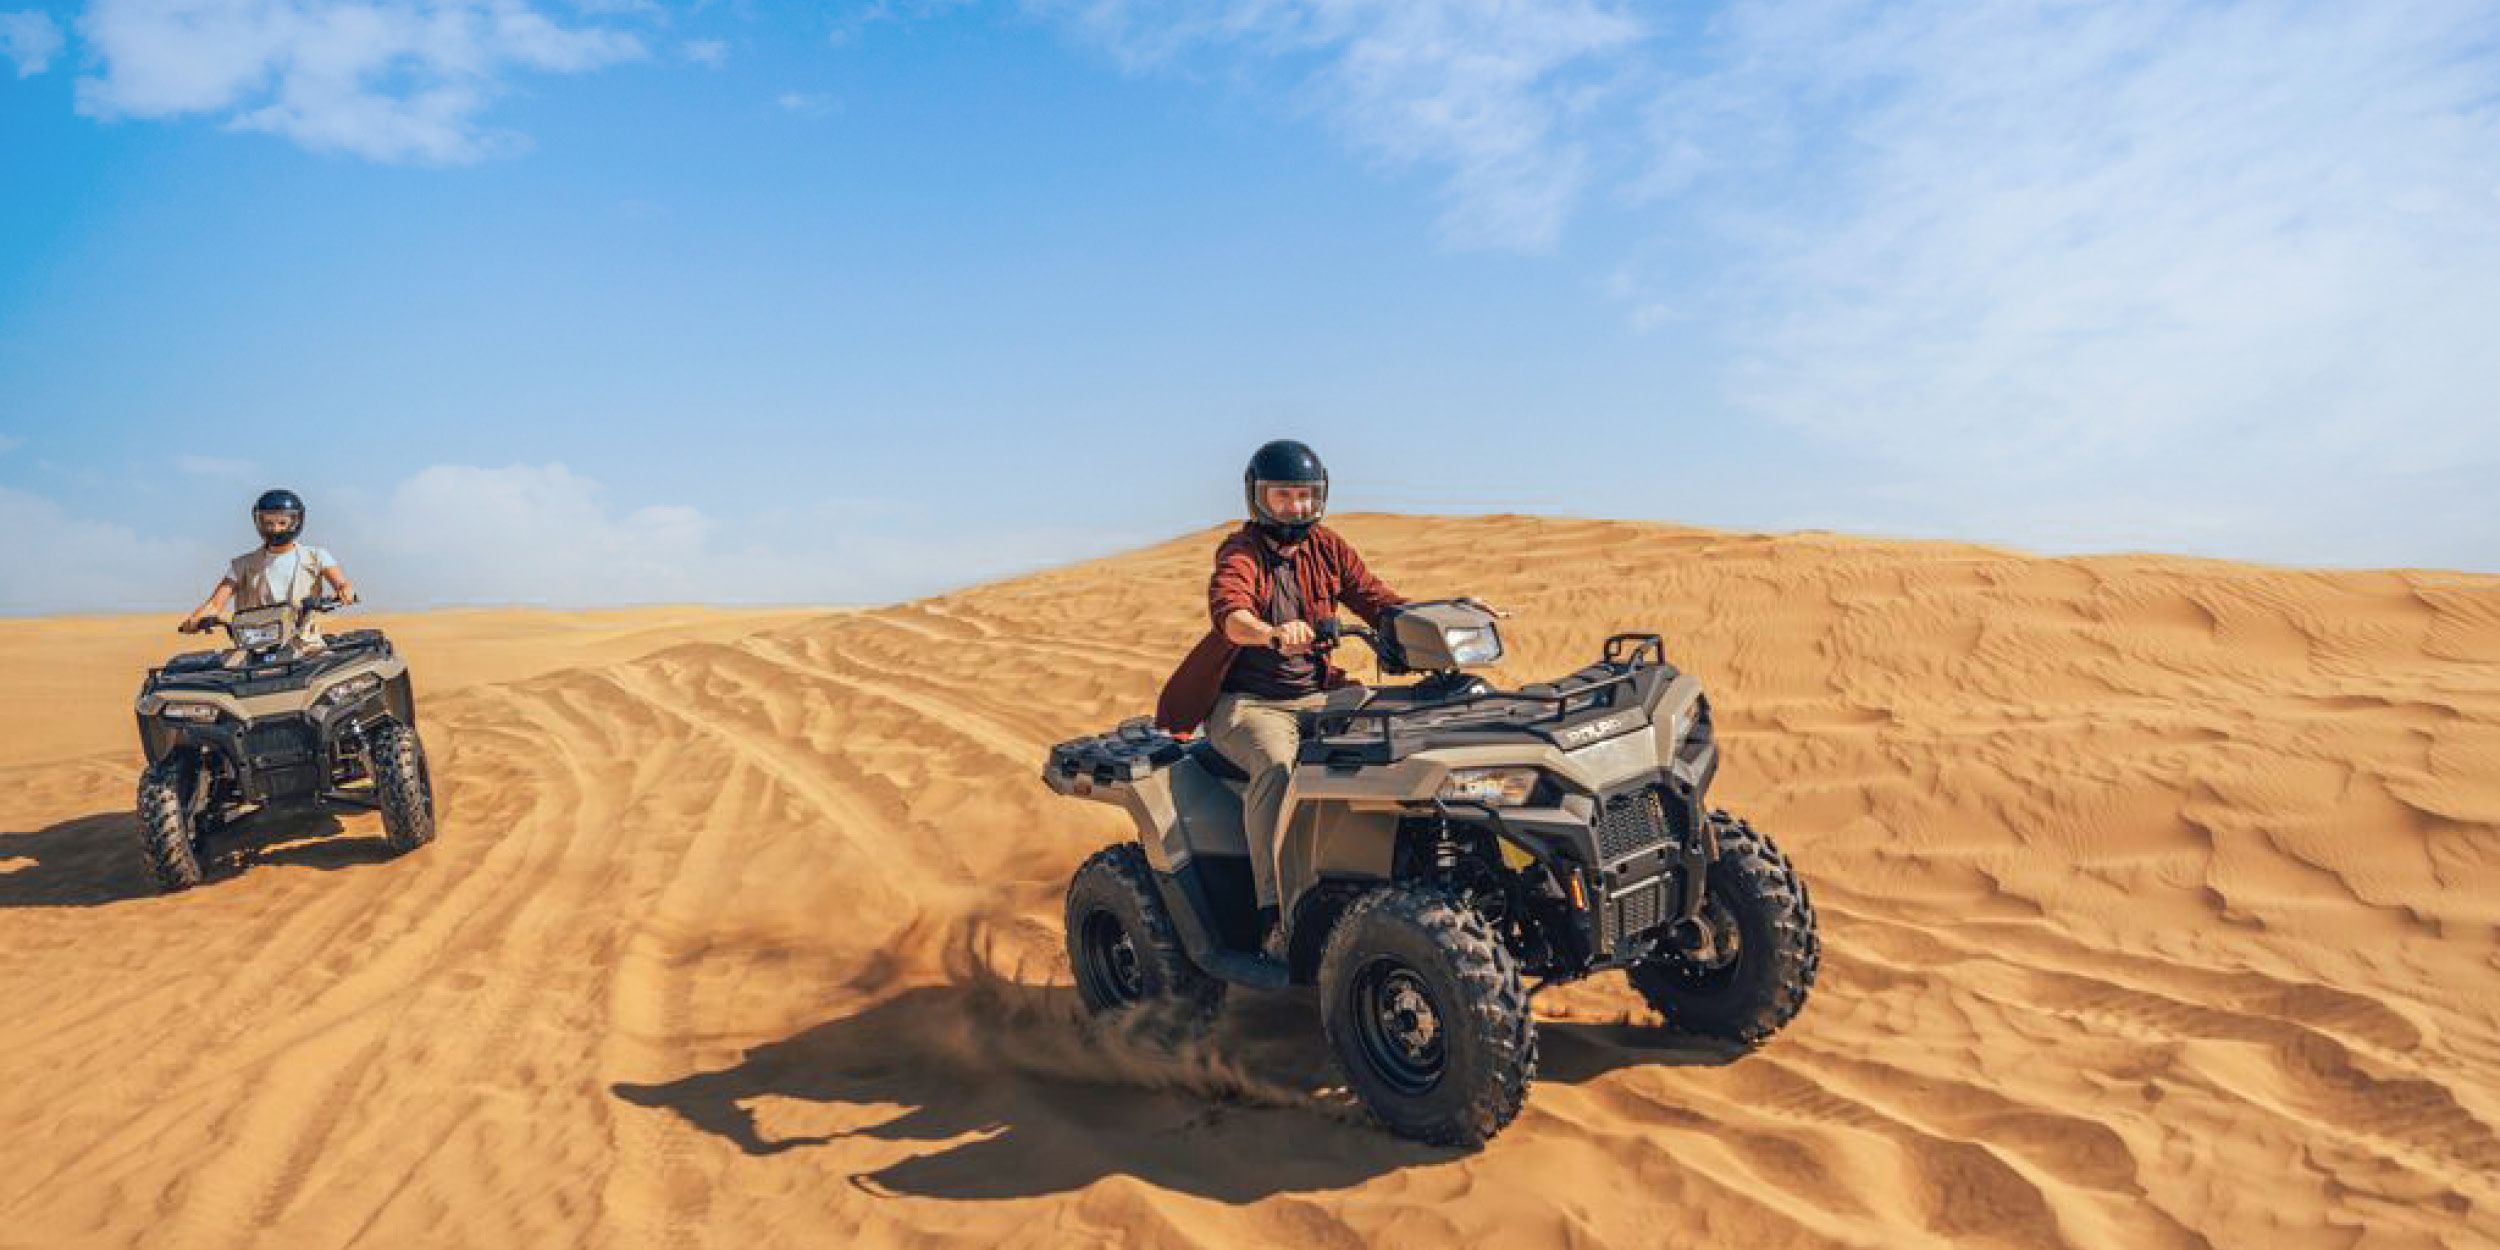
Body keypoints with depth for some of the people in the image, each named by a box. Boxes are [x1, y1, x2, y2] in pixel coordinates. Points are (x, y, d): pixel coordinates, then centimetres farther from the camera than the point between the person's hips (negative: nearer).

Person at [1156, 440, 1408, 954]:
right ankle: (1277, 919, -35)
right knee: (1276, 766, -34)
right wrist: (1272, 633, -51)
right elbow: (1226, 608, -29)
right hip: (1245, 701, -5)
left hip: (1316, 695, 5)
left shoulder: (1326, 548, 10)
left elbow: (1376, 599, 7)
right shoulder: (1241, 553, -8)